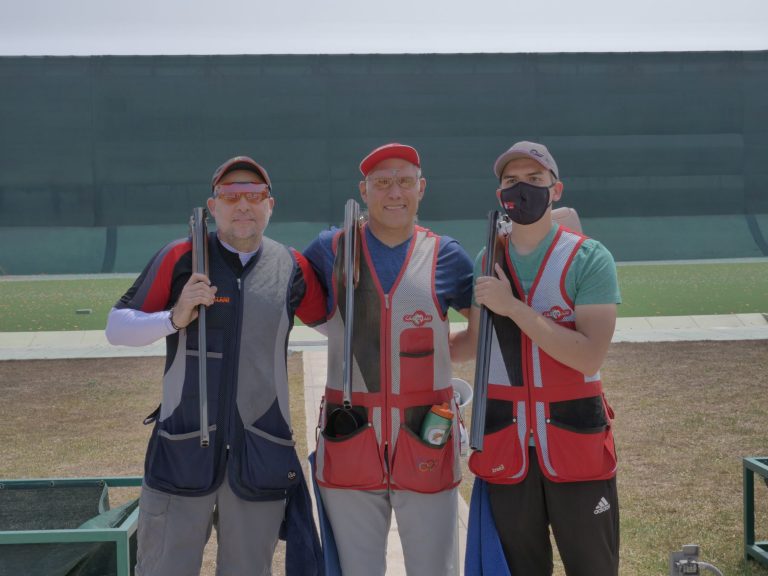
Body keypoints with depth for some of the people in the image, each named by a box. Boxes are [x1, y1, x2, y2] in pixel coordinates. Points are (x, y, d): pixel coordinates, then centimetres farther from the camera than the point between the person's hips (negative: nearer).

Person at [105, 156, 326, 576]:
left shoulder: (291, 268, 4)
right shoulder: (180, 258, -1)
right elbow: (116, 328, 1)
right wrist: (174, 318, -15)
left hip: (262, 456, 2)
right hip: (183, 450, -1)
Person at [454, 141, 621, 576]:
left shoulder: (589, 259, -8)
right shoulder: (486, 262, 6)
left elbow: (590, 356, -20)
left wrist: (513, 306, -21)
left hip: (576, 438, -3)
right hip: (504, 440, 4)